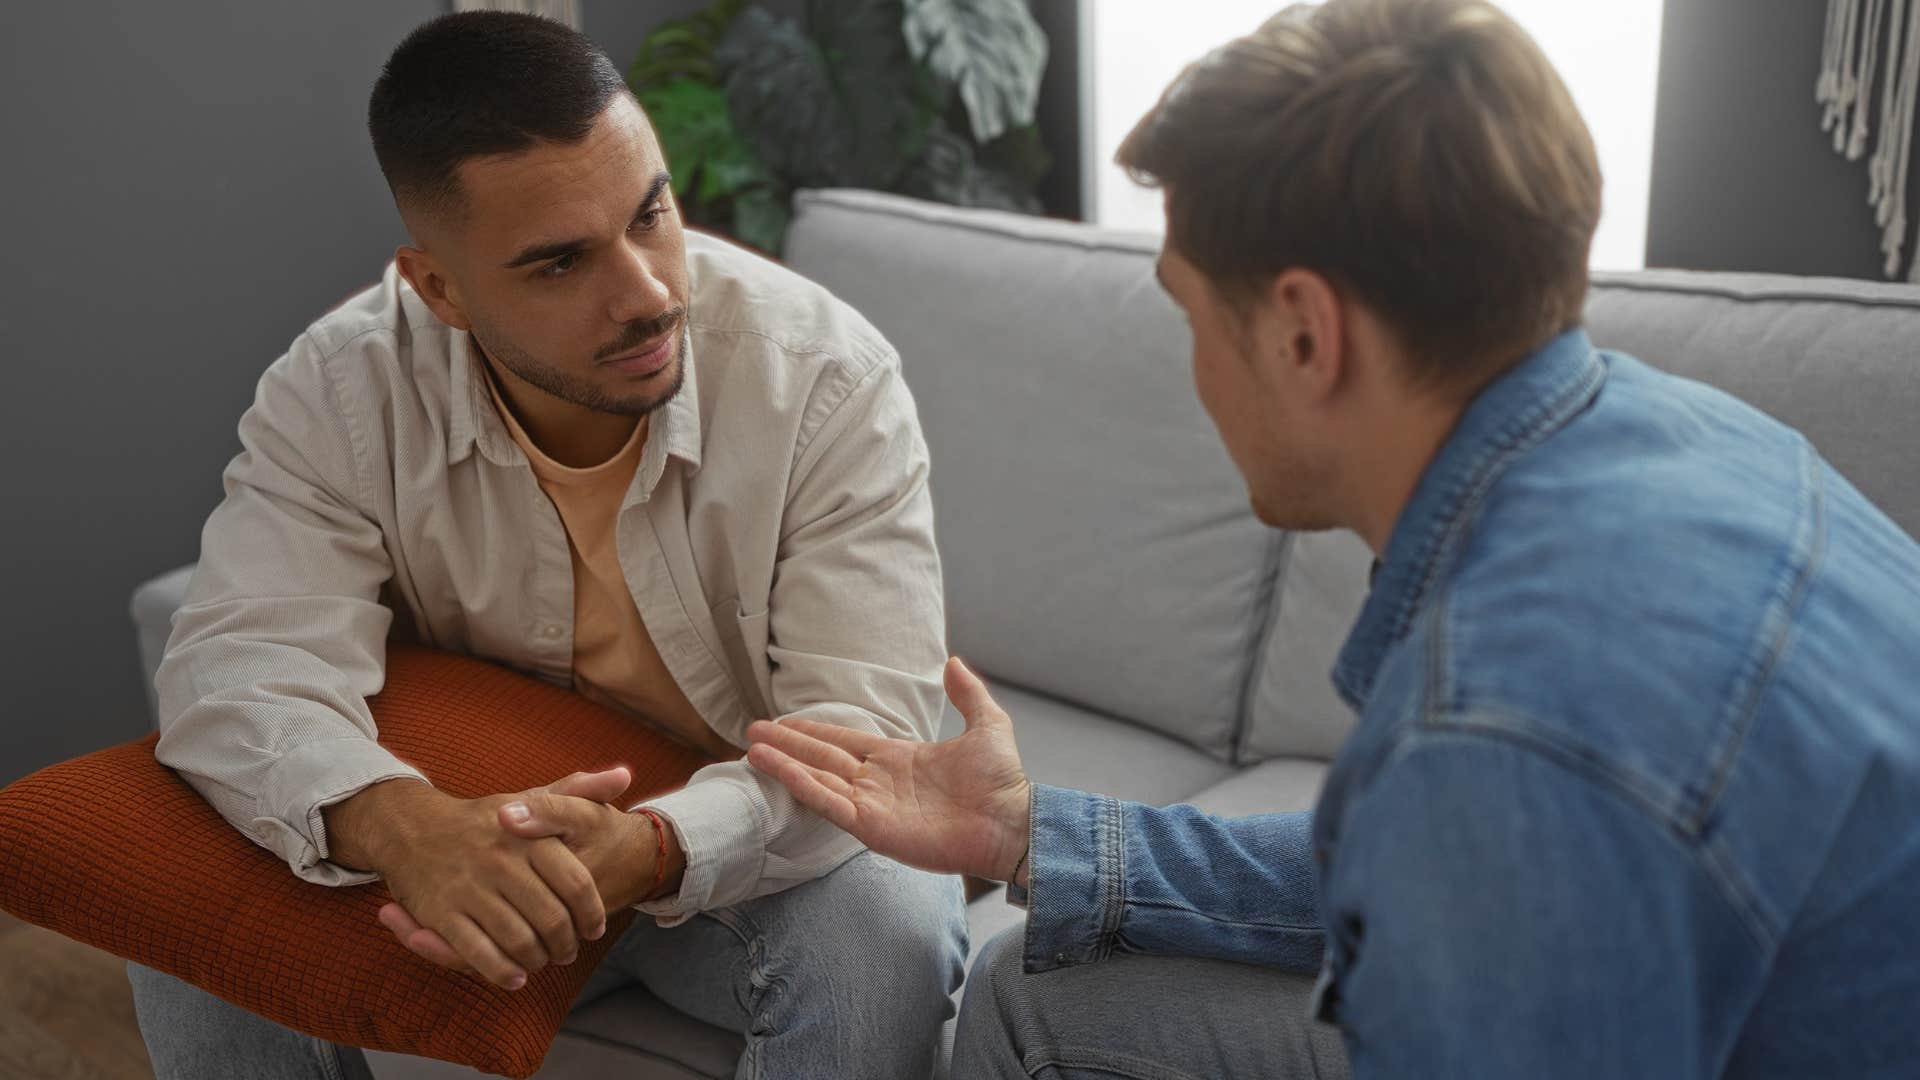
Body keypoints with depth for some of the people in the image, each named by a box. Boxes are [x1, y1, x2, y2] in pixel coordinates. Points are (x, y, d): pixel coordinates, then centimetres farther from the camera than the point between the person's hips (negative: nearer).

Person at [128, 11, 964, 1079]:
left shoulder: (831, 377, -22)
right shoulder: (339, 392, -15)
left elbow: (867, 725, -26)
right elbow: (241, 666, -23)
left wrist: (647, 850, -46)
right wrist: (406, 825, -47)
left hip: (746, 842, -1)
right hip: (472, 840, 2)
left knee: (884, 933, -32)